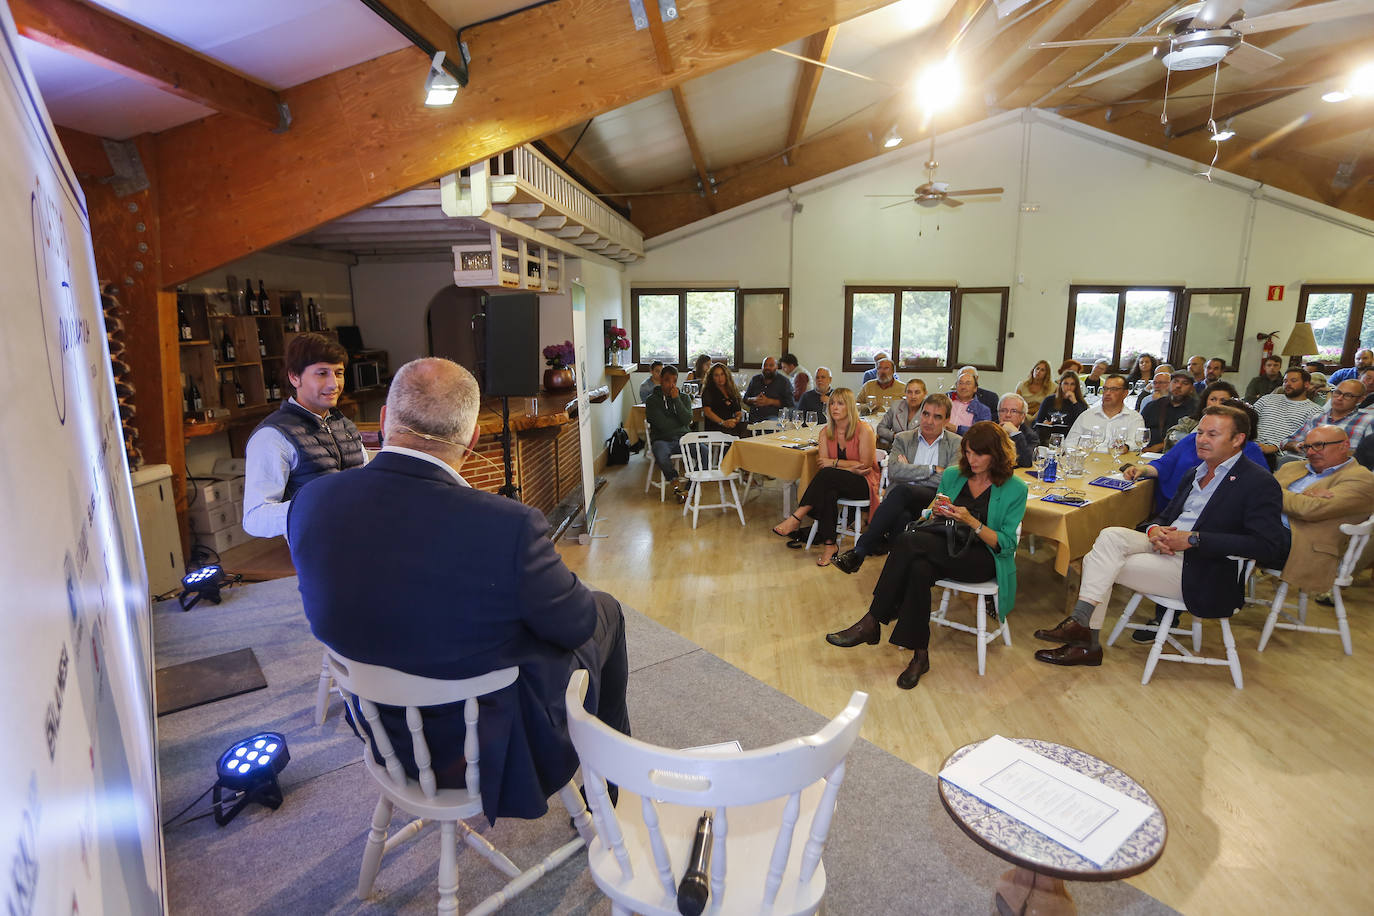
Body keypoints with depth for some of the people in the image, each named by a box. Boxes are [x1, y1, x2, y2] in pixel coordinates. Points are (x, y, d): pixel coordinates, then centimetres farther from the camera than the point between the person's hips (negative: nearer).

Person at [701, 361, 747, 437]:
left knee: (747, 427, -31)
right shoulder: (708, 391, 9)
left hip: (732, 425, 5)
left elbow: (739, 412, 18)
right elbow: (707, 411, -7)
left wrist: (737, 419, -8)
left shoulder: (733, 390, 24)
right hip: (714, 428, -5)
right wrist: (723, 422, -22)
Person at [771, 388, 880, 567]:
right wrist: (850, 467, -18)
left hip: (863, 484, -4)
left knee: (828, 475, -33)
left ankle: (796, 518, -31)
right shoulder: (826, 432, 5)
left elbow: (865, 466, -12)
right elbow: (823, 463, -4)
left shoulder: (864, 430, -10)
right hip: (834, 483, 4)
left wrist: (835, 463, -14)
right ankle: (829, 544, -30)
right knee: (828, 493, -34)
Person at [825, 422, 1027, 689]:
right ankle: (919, 655, -26)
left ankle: (873, 621, -26)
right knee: (920, 568, -36)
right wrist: (935, 511, -8)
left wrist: (970, 521, -20)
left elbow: (1004, 544, -6)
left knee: (910, 541, -32)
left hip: (983, 559, -4)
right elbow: (932, 523, 16)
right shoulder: (952, 475, 10)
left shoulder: (1015, 489, -2)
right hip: (944, 547, 4)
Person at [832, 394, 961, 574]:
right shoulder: (903, 439, 17)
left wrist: (910, 471, 0)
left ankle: (859, 550, -33)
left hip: (936, 503, -2)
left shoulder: (957, 444, 13)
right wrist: (932, 470, -4)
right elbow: (894, 471, -1)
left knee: (903, 490, -34)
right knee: (902, 518, -36)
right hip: (902, 504, 2)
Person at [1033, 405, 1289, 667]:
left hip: (1199, 572, -7)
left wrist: (1193, 539, -20)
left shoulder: (1260, 483, -7)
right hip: (1165, 546, 7)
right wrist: (1154, 530, -6)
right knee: (1110, 536, -19)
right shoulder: (1195, 473, 18)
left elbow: (1269, 546, -18)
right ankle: (1081, 625, -18)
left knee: (1102, 567, -20)